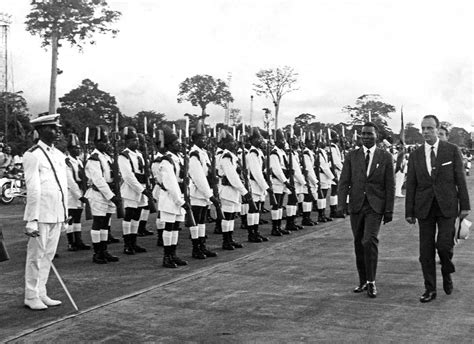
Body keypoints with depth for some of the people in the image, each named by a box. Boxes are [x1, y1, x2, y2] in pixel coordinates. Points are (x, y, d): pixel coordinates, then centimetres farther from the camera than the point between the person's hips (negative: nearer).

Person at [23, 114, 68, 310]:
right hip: (41, 215, -7)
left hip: (57, 215, 7)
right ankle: (31, 297, 14)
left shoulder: (59, 156, 14)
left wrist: (64, 215, 15)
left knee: (48, 255, 13)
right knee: (36, 256, 3)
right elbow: (33, 190, -14)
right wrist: (31, 220, -16)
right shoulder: (33, 156, -9)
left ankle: (41, 294, 23)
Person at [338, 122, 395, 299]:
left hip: (375, 206, -2)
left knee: (369, 241, -17)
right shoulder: (351, 156, 5)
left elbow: (390, 185, 2)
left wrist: (389, 210, -2)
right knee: (359, 244, 8)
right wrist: (341, 205, -10)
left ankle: (371, 282, -4)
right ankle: (363, 281, 21)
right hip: (356, 205, 3)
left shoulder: (385, 157, 2)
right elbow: (344, 182, 1)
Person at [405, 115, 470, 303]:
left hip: (447, 206, -2)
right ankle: (430, 289, 12)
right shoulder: (415, 155, 6)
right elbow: (410, 185, 6)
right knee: (426, 250, 2)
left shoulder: (452, 150, 1)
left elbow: (460, 179, 2)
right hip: (424, 207, 2)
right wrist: (409, 212, 3)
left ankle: (447, 273, 21)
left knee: (444, 245, -10)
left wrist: (465, 206, -1)